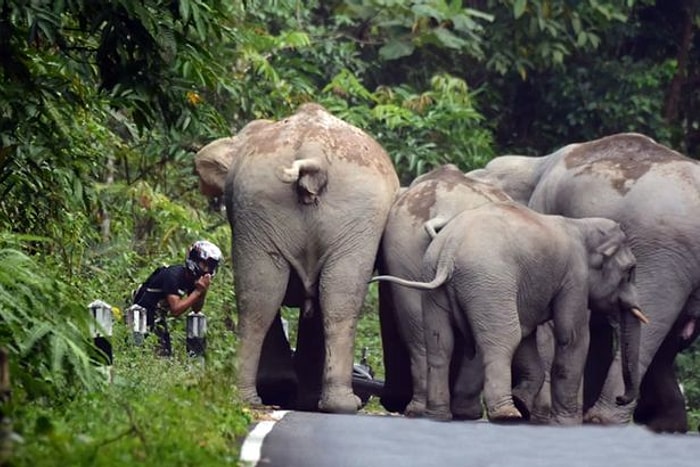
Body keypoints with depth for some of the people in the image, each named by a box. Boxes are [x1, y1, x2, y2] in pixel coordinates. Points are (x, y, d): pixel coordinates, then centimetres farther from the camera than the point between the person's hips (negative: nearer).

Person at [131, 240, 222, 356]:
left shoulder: (192, 278, 1)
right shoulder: (173, 275, -25)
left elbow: (196, 309, 5)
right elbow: (175, 310, -31)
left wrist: (203, 291, -13)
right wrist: (198, 291, -29)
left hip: (159, 316, 9)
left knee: (166, 353, 5)